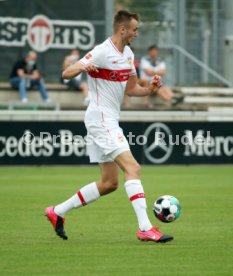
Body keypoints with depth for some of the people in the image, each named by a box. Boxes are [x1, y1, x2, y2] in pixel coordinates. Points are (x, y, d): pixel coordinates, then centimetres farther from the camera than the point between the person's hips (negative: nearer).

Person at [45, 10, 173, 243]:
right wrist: (83, 67, -38)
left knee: (109, 183, 11)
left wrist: (150, 89, 0)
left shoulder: (128, 55, 12)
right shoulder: (102, 52, -14)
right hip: (101, 120, -10)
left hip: (109, 122, 10)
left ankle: (57, 212, 21)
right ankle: (145, 228, -23)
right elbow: (66, 74, -16)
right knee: (132, 168, -19)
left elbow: (130, 89, 20)